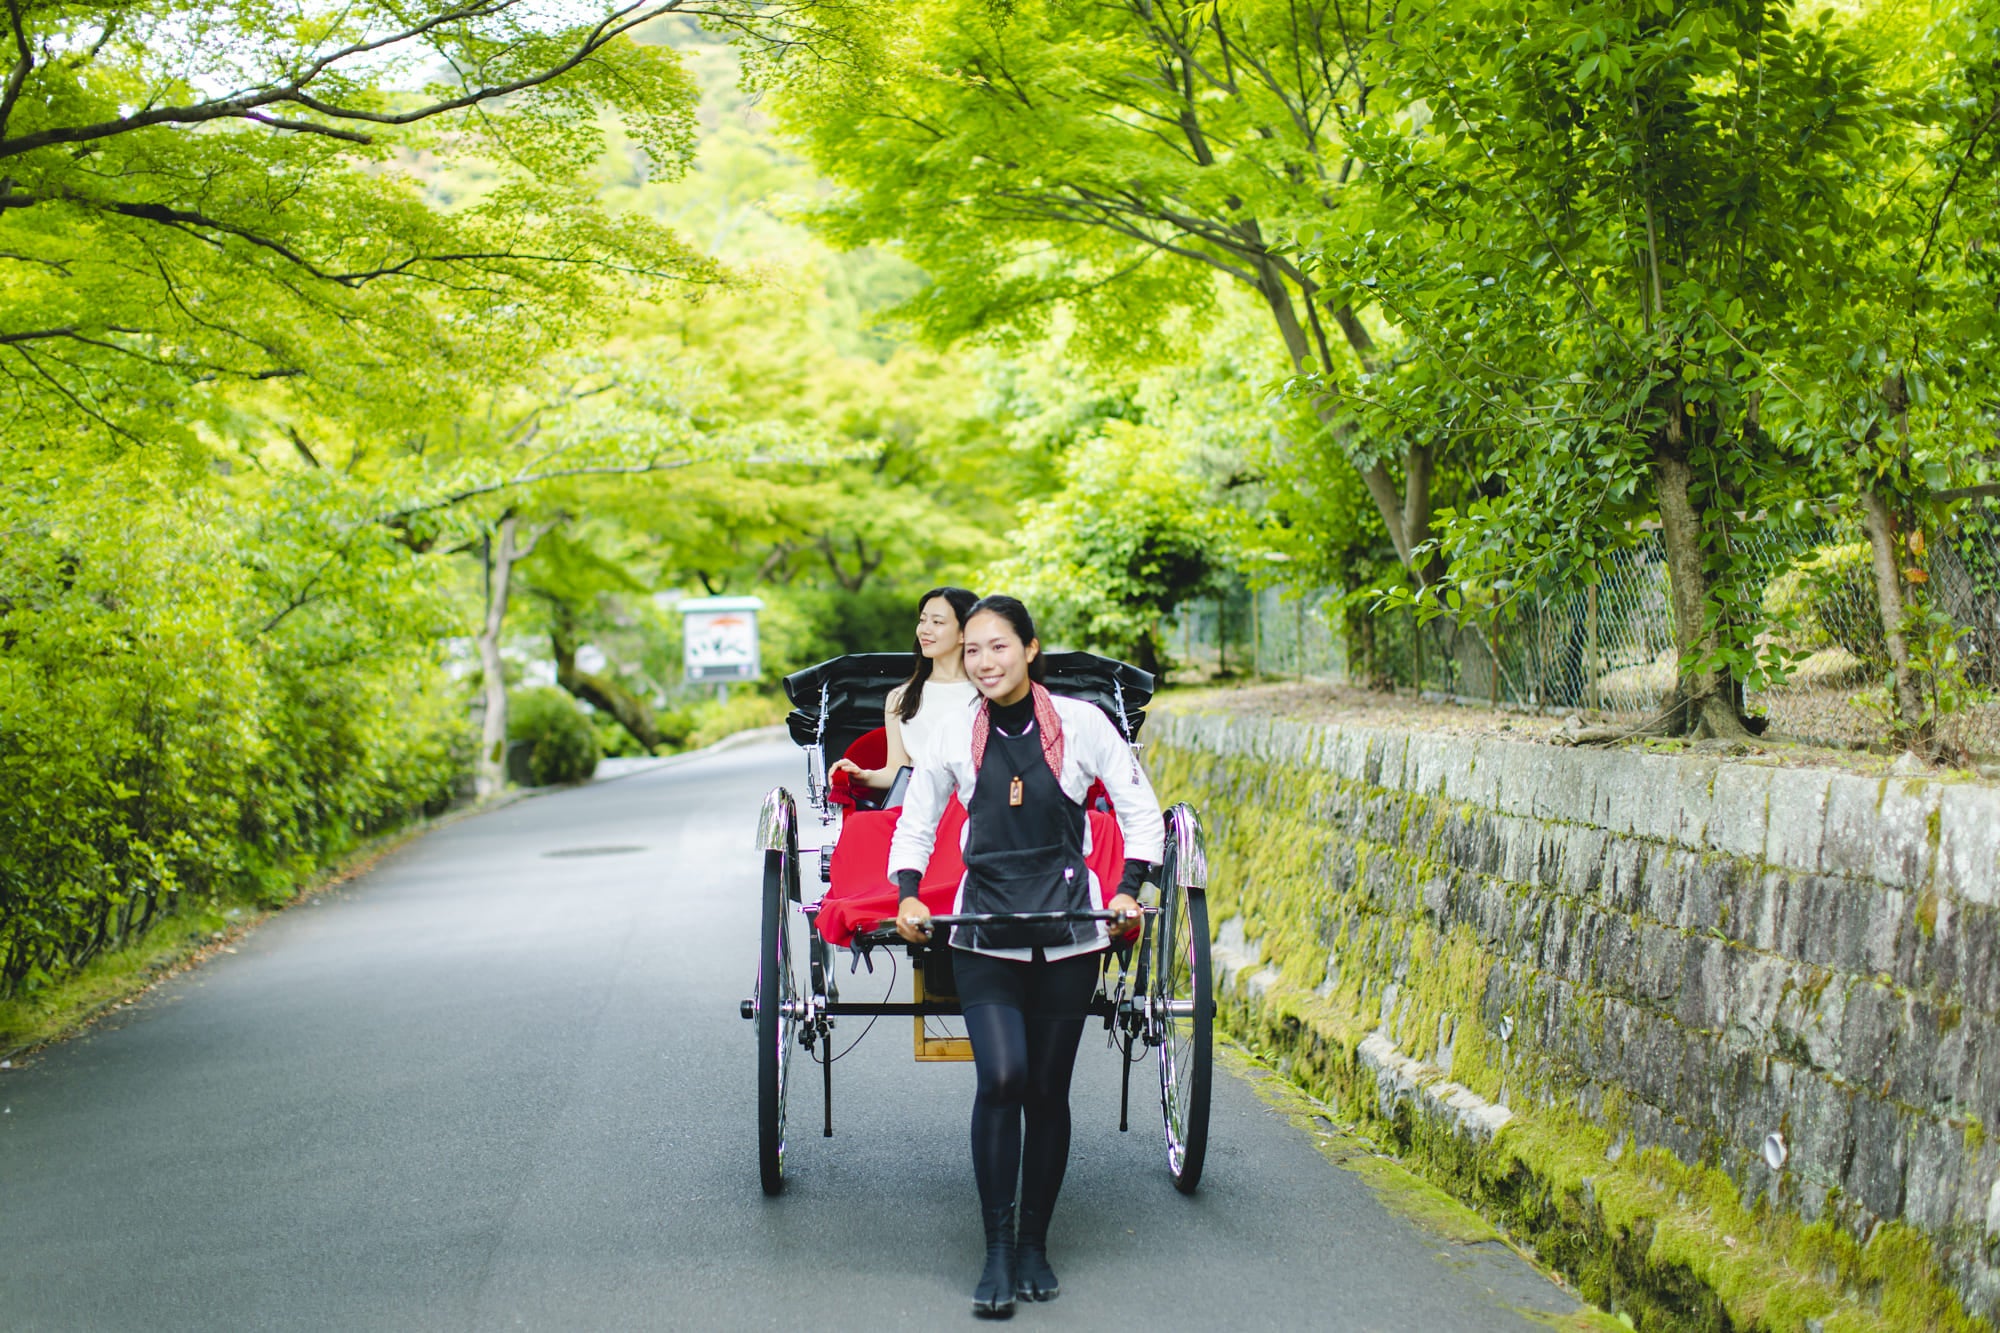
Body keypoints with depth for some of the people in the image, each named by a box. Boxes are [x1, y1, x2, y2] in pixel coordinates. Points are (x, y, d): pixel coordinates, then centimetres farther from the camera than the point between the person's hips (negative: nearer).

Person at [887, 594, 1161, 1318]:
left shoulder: (1081, 722, -3)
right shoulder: (954, 736, 2)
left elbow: (1141, 812, 4)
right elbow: (913, 823, 13)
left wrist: (1128, 891, -7)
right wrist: (909, 896, -2)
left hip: (1066, 933, 0)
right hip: (983, 938, 0)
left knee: (1047, 1090, 5)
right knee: (1000, 1077, -16)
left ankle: (1033, 1244, 21)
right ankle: (996, 1250, -5)